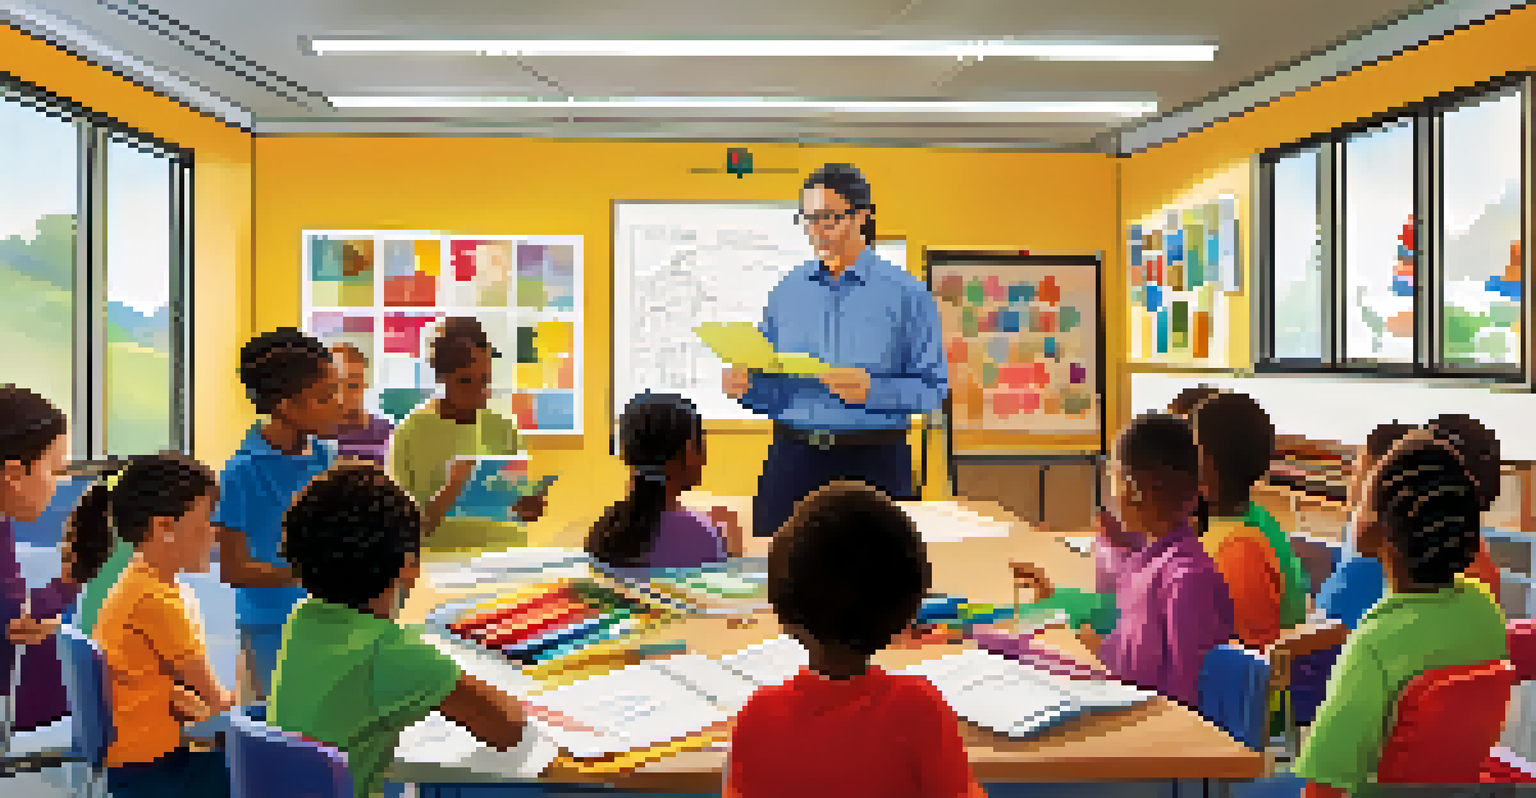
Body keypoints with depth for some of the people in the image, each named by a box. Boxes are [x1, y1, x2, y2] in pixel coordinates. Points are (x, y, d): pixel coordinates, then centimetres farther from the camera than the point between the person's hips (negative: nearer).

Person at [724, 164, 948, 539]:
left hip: (874, 462, -3)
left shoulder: (905, 293, 0)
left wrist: (873, 390, -19)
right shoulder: (787, 290, 11)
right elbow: (771, 391, 14)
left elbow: (933, 388, -5)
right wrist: (746, 387, -7)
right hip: (793, 457, 3)